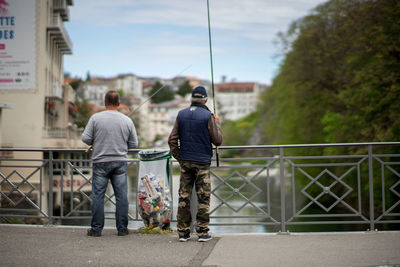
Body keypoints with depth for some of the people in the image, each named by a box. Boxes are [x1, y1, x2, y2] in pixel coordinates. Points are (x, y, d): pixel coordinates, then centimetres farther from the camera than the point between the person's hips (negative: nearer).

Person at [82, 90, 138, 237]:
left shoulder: (96, 118, -5)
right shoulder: (127, 120, 2)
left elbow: (85, 138, -5)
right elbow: (134, 144, 6)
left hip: (101, 161, -2)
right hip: (120, 162, 2)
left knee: (98, 196, 4)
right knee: (121, 196, 6)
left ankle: (96, 229, 7)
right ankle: (122, 228, 9)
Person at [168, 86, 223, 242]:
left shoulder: (181, 115, 5)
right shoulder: (208, 116, -7)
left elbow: (172, 139, 4)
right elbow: (218, 140, -5)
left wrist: (178, 157, 13)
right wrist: (217, 124, 9)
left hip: (185, 162, 4)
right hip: (202, 162, -3)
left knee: (184, 197, 6)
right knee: (203, 198, 2)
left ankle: (183, 232, 8)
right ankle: (203, 233, 2)